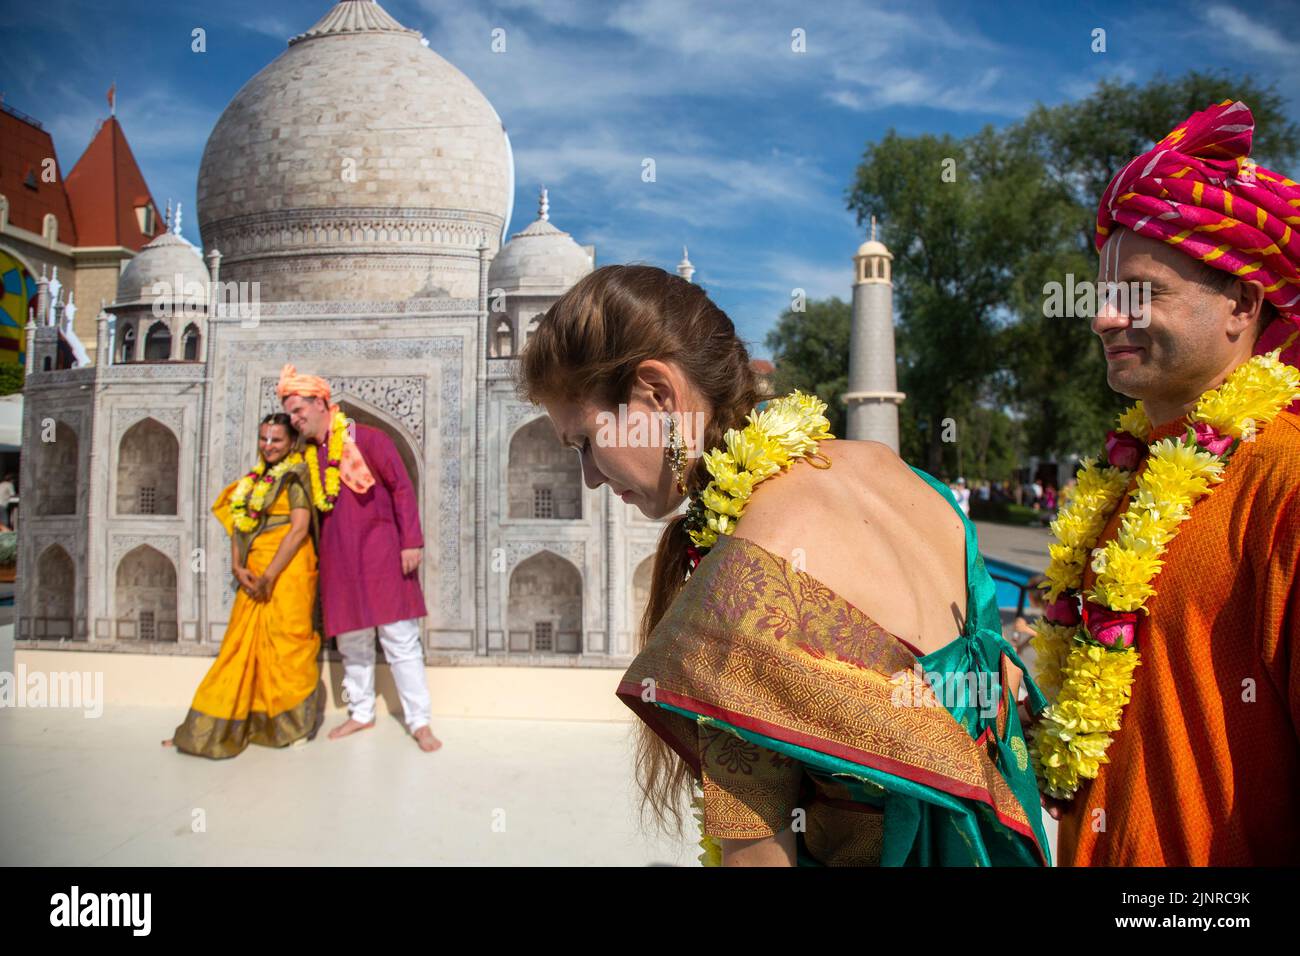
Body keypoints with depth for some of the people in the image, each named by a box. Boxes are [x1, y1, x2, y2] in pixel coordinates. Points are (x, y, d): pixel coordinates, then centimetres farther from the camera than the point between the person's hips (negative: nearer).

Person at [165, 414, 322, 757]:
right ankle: (214, 726, 16)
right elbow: (239, 526, 14)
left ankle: (295, 724, 13)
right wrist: (237, 567, -2)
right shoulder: (254, 480, 17)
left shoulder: (295, 476, -3)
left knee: (284, 643, -2)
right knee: (242, 645, 9)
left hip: (287, 568, -6)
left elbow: (300, 528, -13)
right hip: (254, 573, 7)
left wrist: (270, 575, -16)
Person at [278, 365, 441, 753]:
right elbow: (314, 509, 20)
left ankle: (419, 722, 3)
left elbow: (402, 487, -7)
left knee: (400, 639, -3)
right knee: (352, 641, 11)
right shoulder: (309, 455, 12)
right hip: (338, 558, 6)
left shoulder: (368, 438, -5)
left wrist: (411, 542, -13)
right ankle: (361, 713, 26)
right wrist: (316, 554, 13)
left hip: (379, 551, -5)